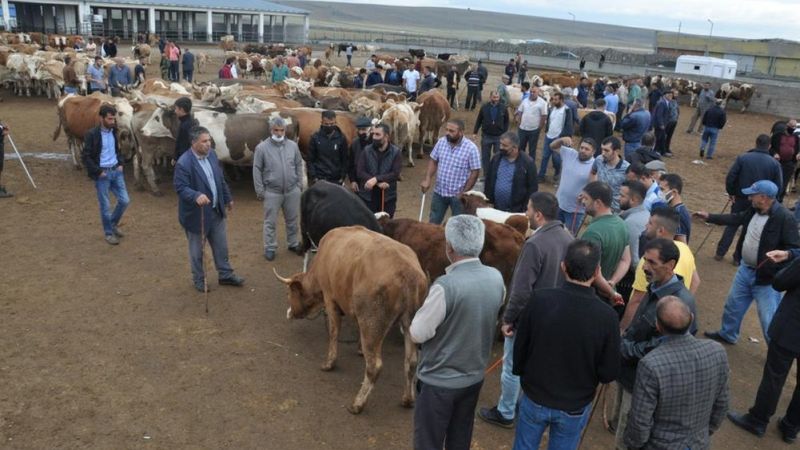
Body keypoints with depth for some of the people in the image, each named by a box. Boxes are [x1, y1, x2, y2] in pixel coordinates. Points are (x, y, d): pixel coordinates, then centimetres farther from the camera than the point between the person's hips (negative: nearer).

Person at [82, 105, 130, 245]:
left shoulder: (114, 132, 6)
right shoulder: (92, 134, -13)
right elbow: (86, 157, -12)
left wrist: (120, 163, 7)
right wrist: (98, 172, -14)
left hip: (116, 171, 6)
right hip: (102, 173, -6)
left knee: (125, 200, 6)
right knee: (105, 206, 3)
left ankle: (113, 223, 30)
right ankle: (108, 233, 17)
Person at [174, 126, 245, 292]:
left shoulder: (212, 154, 0)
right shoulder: (183, 163, -23)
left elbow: (221, 179, 11)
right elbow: (180, 187, -26)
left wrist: (228, 198, 19)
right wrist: (196, 196, -43)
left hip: (216, 210, 7)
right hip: (197, 214, -6)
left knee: (221, 246, 17)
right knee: (197, 250, 12)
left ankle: (226, 275, 33)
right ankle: (199, 279, 30)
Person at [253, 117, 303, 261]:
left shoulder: (293, 145, 2)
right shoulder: (262, 147, -8)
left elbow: (299, 165, 10)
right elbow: (257, 170, -4)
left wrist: (299, 184, 6)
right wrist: (259, 190, -5)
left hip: (292, 191, 3)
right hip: (272, 192, -3)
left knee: (292, 219, 15)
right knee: (270, 222, 6)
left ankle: (293, 243, 31)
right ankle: (270, 248, 18)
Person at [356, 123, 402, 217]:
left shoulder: (396, 152, -4)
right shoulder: (366, 150, -1)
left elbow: (395, 174, -13)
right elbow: (360, 172, -8)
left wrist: (376, 179, -24)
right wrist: (379, 183, -19)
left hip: (388, 197, -1)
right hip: (367, 196, 1)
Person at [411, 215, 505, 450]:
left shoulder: (446, 286, -29)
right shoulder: (496, 278, -8)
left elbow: (417, 334, -19)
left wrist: (426, 309, -2)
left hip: (438, 381, -6)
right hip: (475, 376, 6)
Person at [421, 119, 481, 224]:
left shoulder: (471, 148, -18)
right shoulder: (441, 142, -5)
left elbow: (475, 172, -13)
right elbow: (433, 161, 5)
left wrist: (464, 192, -13)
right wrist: (427, 179, -8)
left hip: (458, 195, -4)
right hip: (439, 192, 4)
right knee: (434, 222, 17)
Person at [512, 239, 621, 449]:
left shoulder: (540, 300, -21)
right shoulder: (606, 316, -22)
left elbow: (520, 348, -8)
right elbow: (609, 374, -13)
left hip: (534, 398, 0)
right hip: (575, 407, 0)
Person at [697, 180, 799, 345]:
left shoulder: (784, 218, -26)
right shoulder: (755, 210, -2)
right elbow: (737, 218, 17)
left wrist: (772, 262, -33)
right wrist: (710, 217, 19)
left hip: (766, 277, -8)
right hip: (745, 269, 8)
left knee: (769, 320, 2)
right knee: (733, 304, 25)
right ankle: (727, 334, 47)